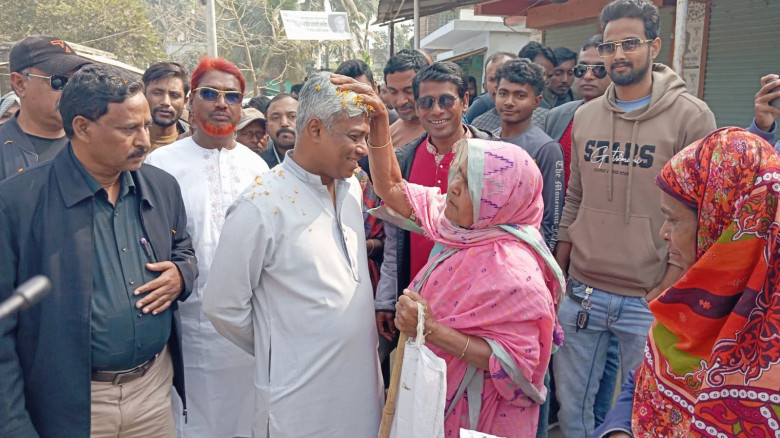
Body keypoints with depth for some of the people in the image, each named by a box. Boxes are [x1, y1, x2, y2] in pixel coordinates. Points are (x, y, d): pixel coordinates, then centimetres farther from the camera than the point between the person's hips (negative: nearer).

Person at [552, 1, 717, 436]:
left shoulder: (691, 115, -7)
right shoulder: (585, 115, 7)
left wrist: (669, 287, -12)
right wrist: (558, 270, 11)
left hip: (648, 300, -4)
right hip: (581, 292, 4)